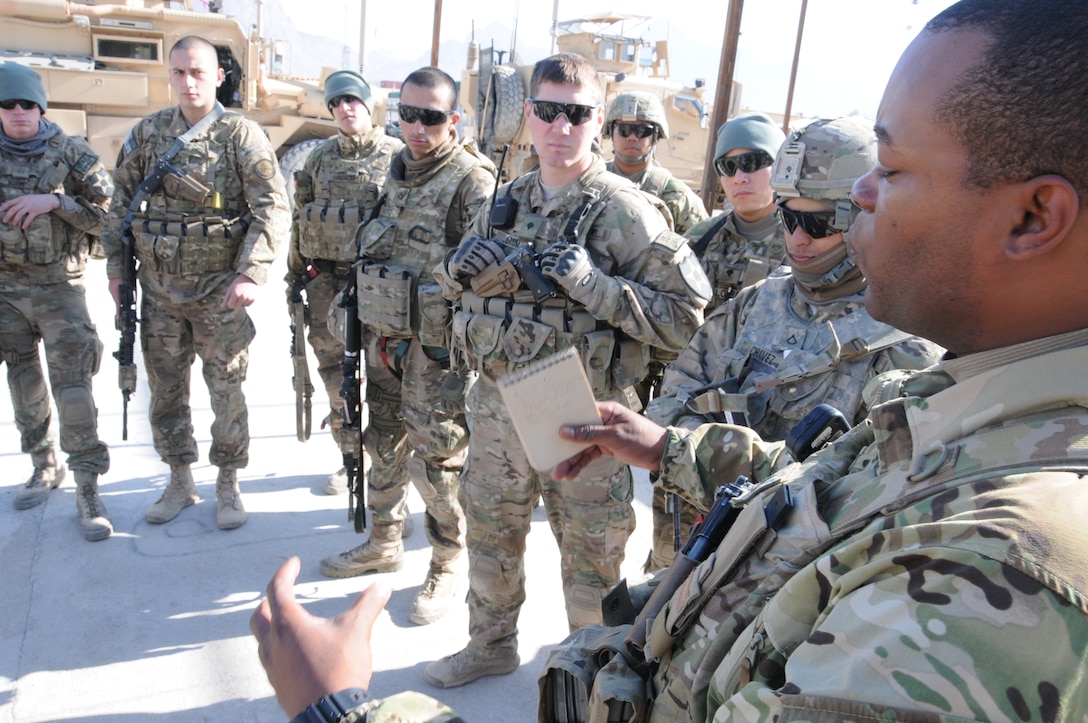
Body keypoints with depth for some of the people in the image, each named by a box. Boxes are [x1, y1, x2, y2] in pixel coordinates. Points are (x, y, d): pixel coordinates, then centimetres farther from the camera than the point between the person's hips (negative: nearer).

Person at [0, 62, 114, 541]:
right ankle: (46, 466, 30)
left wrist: (54, 201, -16)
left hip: (59, 286, -3)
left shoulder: (71, 153, -2)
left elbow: (109, 212, -6)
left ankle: (87, 488, -5)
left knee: (72, 385, -9)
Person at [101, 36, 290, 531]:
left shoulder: (242, 136, -6)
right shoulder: (147, 133, 6)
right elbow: (120, 202, 13)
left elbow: (273, 210, -13)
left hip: (219, 288, -4)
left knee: (226, 391, 4)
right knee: (165, 390, 12)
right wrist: (115, 266, 7)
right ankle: (180, 483, 28)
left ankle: (228, 486, 21)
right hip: (159, 286, 4)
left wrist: (251, 273, -22)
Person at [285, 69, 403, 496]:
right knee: (336, 371, 8)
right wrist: (295, 273, 15)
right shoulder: (320, 159, 12)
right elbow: (300, 218, 17)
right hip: (326, 280, 4)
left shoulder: (398, 156, 0)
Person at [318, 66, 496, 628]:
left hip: (438, 348, -8)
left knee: (437, 461, 2)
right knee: (384, 444, 20)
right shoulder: (396, 170, 10)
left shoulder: (472, 182, -15)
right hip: (386, 336, 8)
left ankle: (446, 568, 21)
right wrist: (375, 328, 18)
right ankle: (384, 543, 39)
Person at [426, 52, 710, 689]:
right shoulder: (506, 201, 5)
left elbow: (685, 315, -17)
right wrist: (462, 269, -6)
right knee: (491, 533, 22)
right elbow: (460, 282, 18)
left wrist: (593, 283, -26)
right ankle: (491, 643, 47)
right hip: (497, 406, 6)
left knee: (591, 558, 11)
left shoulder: (626, 211, -13)